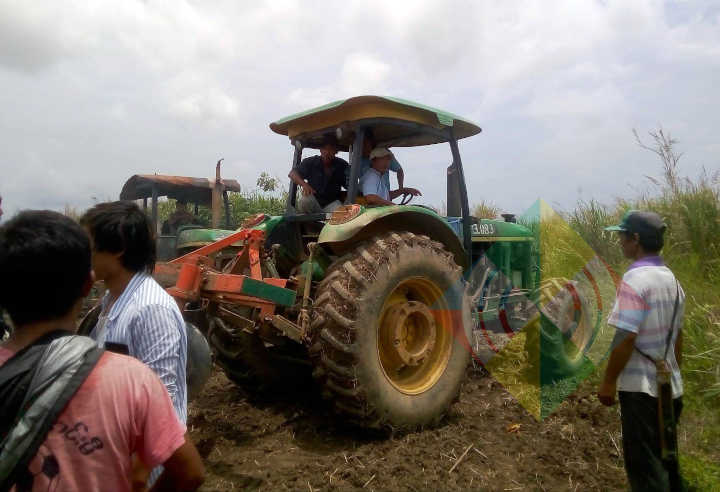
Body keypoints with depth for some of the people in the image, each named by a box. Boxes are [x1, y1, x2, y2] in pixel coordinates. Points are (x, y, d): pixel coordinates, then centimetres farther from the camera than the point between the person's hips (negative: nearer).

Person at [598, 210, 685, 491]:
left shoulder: (634, 280, -19)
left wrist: (608, 382, -13)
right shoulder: (672, 279, 6)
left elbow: (625, 338, -22)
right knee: (664, 457, 21)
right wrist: (674, 373, 22)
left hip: (641, 387, -8)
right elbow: (677, 336, 13)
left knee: (644, 464, 3)